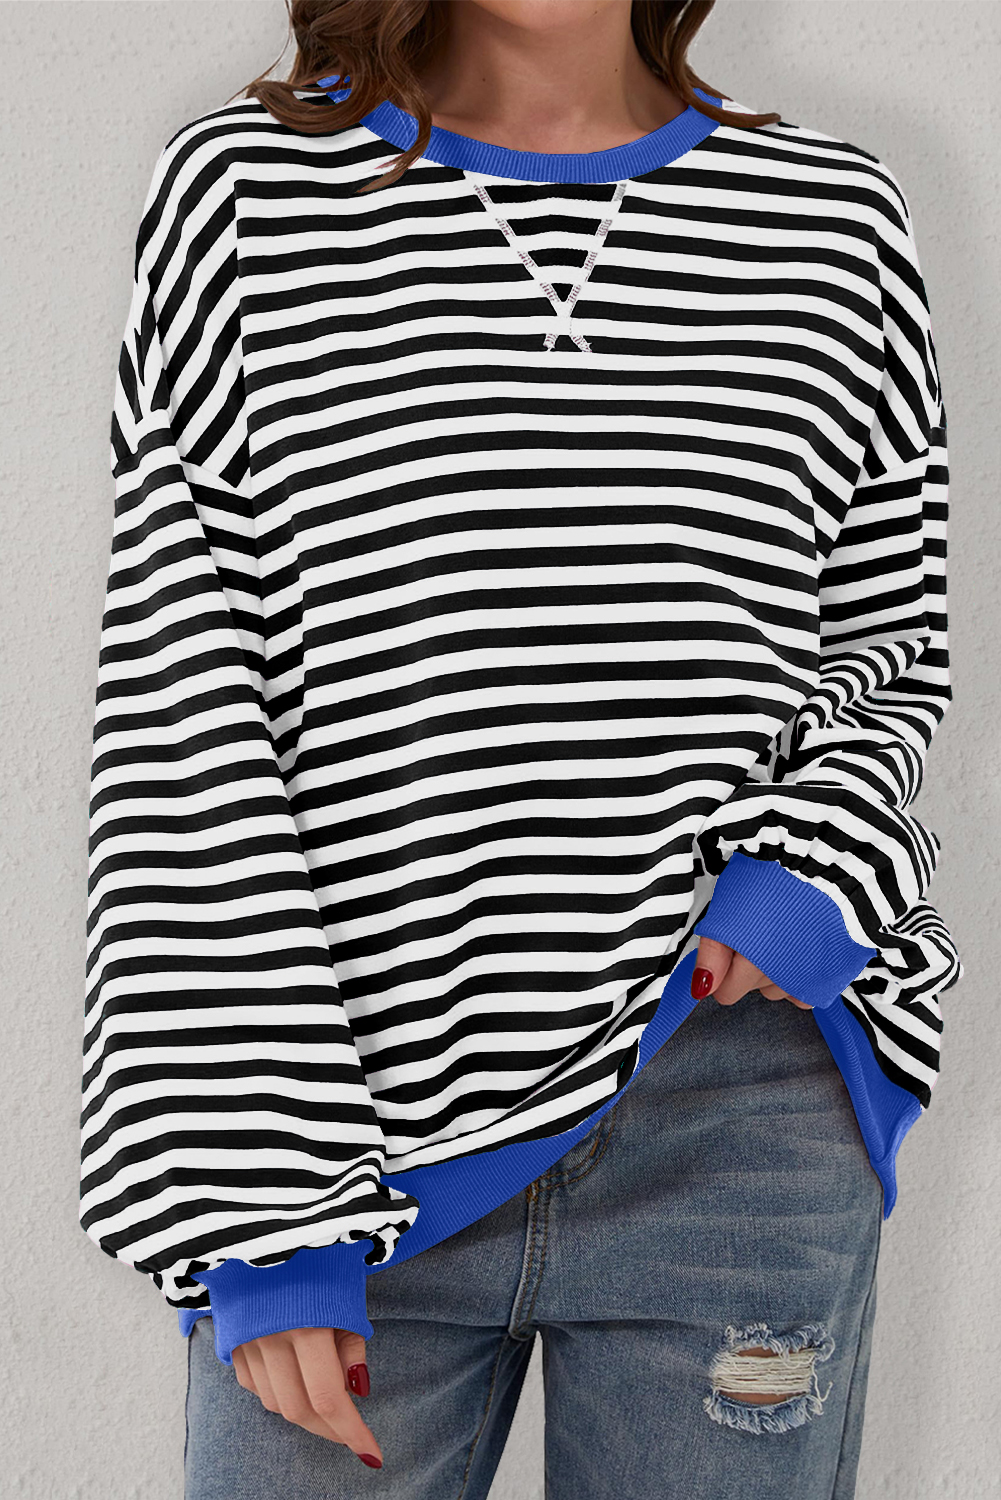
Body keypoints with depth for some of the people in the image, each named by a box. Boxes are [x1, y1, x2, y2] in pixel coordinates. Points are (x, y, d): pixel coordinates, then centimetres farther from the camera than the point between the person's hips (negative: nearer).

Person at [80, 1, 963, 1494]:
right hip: (357, 1146, -1)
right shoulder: (241, 195, 1)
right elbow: (184, 717, -4)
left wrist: (825, 862, -8)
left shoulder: (836, 220, 7)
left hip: (741, 1132, 2)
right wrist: (267, 1211, -9)